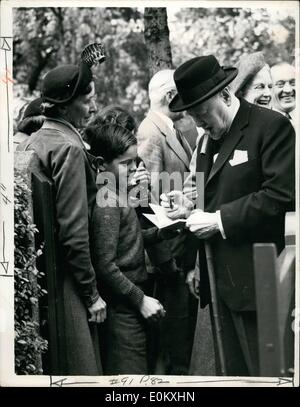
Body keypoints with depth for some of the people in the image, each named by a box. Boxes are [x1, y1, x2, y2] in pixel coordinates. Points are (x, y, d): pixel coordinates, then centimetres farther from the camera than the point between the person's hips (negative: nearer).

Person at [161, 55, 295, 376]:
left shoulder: (272, 126, -9)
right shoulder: (208, 139, 17)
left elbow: (280, 194, -18)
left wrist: (219, 220, -16)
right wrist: (190, 208, 3)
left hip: (255, 280, -7)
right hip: (221, 281, 8)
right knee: (232, 370, 13)